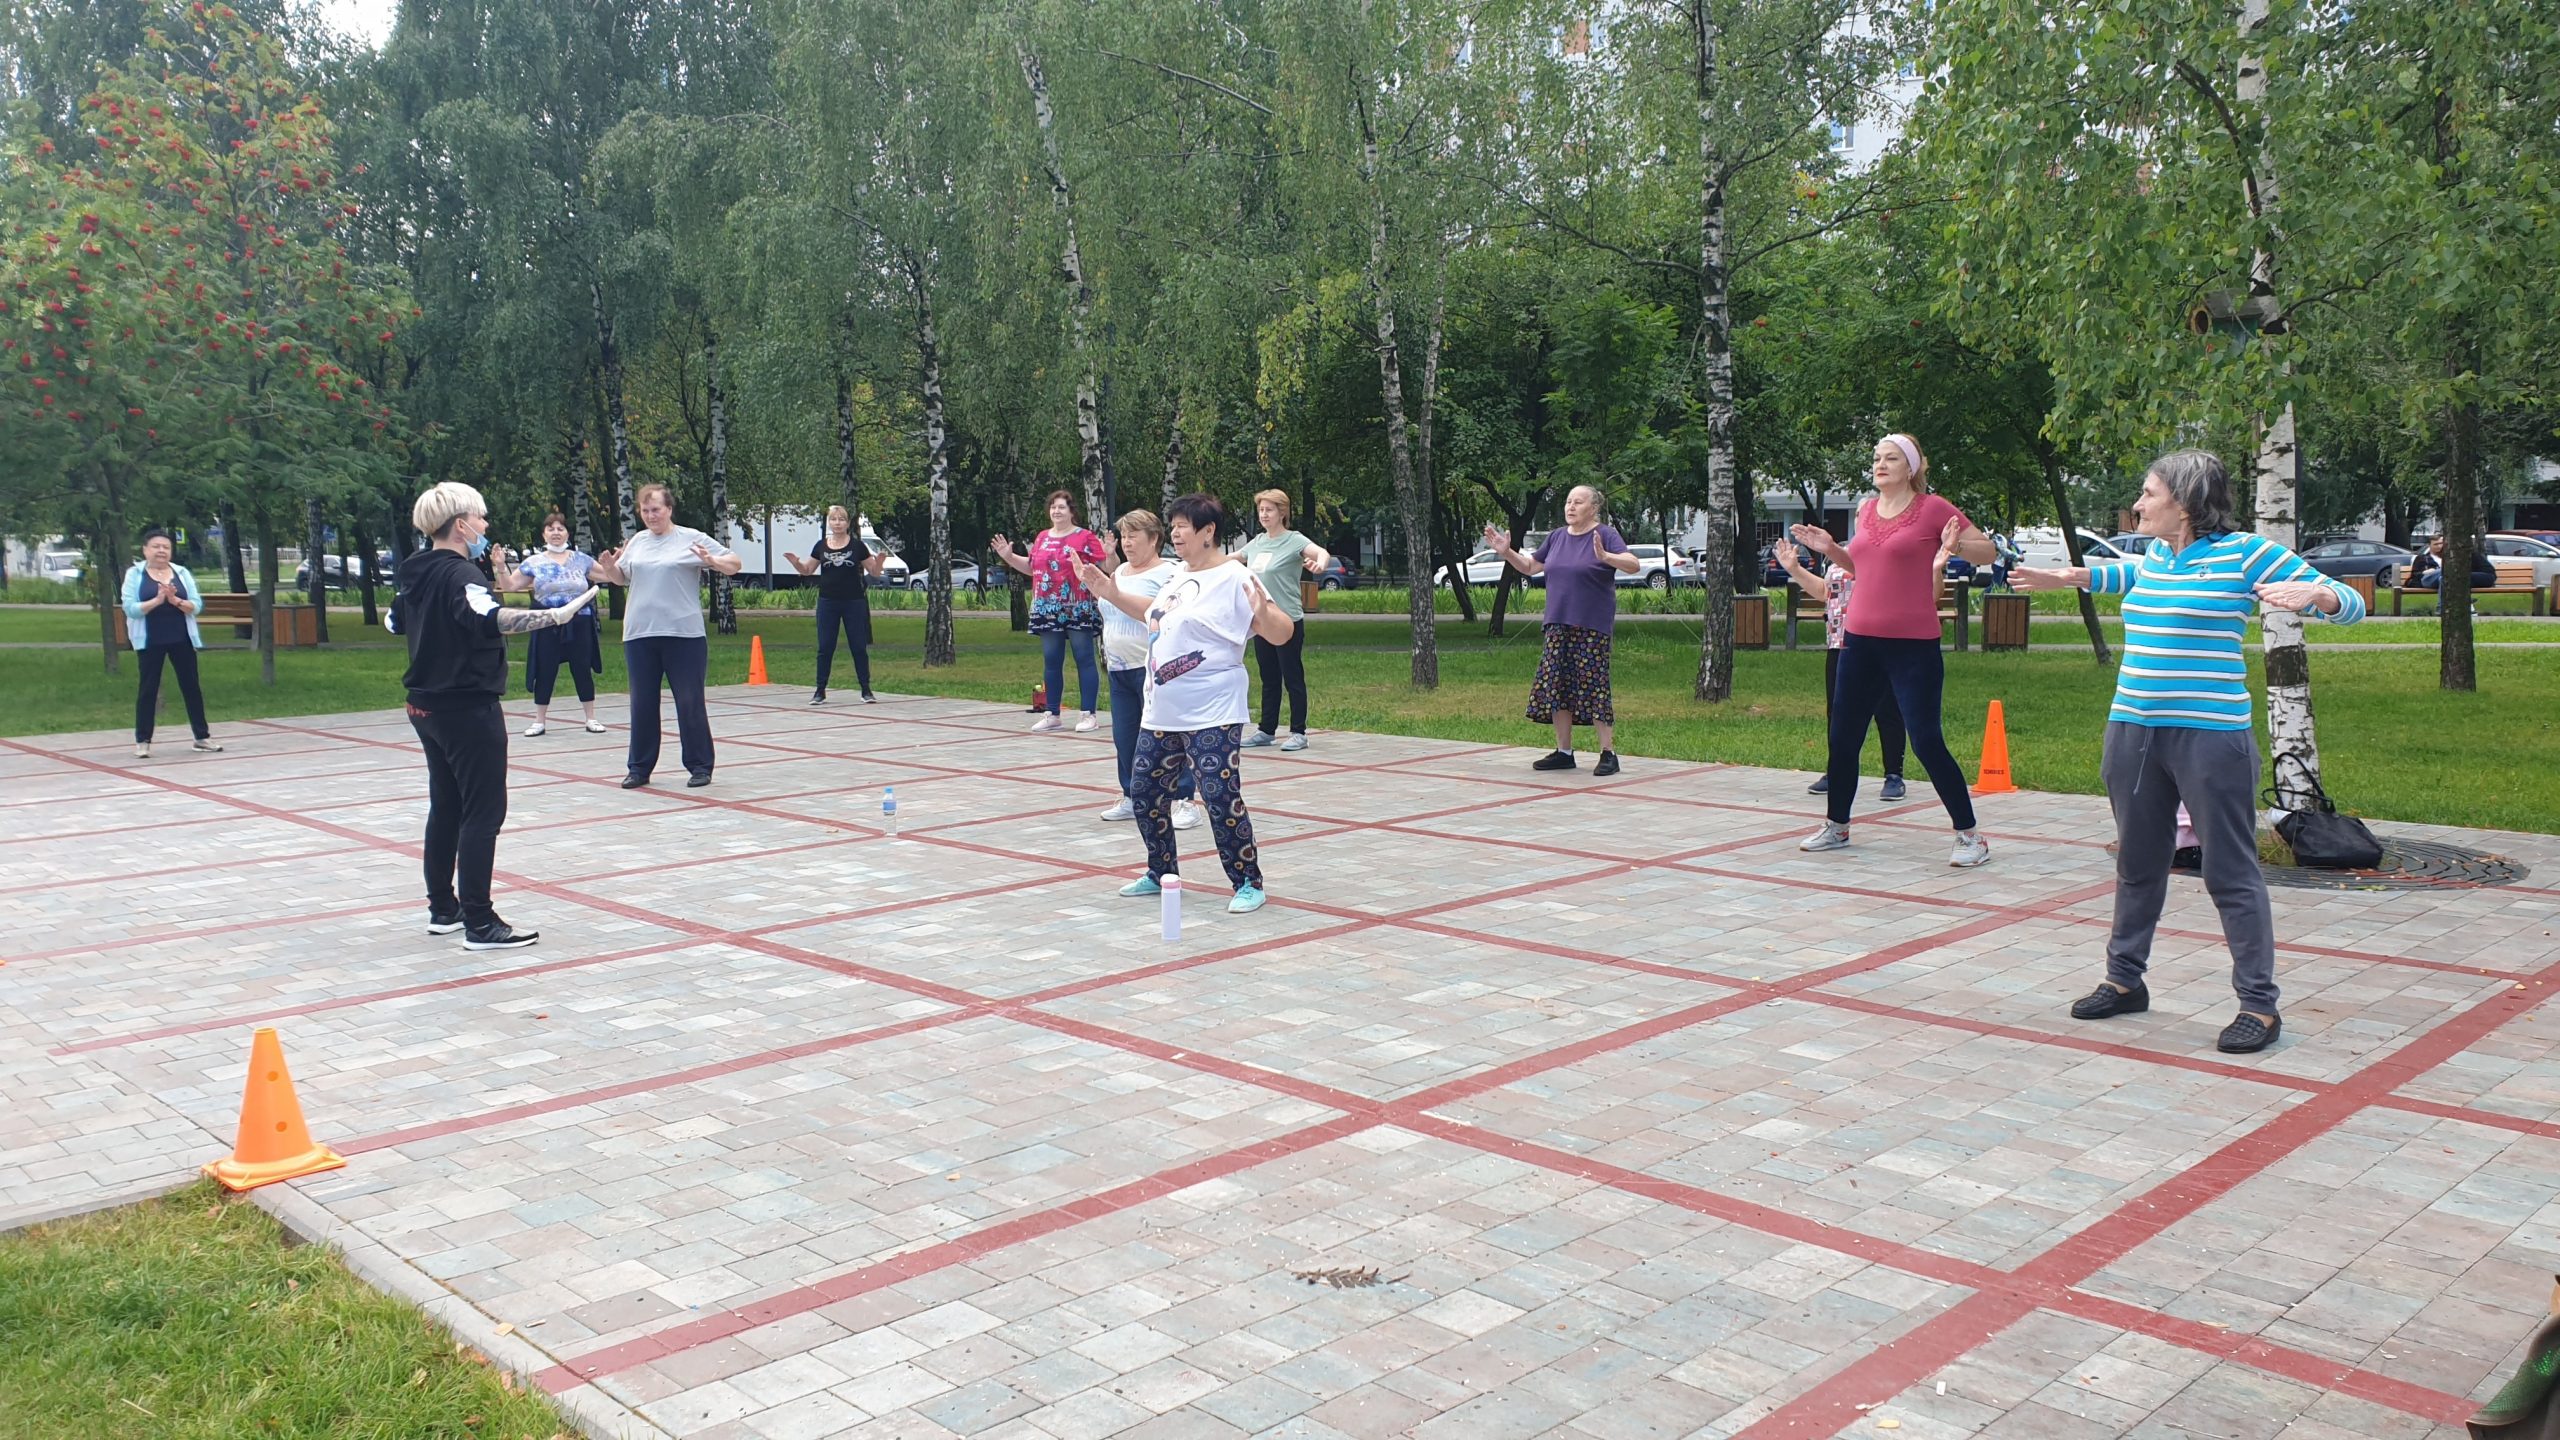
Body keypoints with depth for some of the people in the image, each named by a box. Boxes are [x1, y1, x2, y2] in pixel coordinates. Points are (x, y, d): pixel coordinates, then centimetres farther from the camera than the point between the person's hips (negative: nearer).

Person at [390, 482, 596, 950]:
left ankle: (442, 908, 25)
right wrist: (556, 615, -49)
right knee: (483, 813, -6)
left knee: (445, 807, 17)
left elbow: (395, 621, 29)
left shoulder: (416, 573, 10)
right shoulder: (460, 574, -18)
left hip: (427, 706, 9)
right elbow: (491, 616, -39)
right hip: (469, 709, -9)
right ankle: (480, 924, -5)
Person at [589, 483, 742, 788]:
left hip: (684, 635, -4)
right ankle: (640, 768, 18)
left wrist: (712, 561, -21)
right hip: (639, 635, 4)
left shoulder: (692, 539, 0)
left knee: (690, 703, 1)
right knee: (642, 705, 9)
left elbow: (734, 563, -1)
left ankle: (700, 766, 10)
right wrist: (609, 567, 3)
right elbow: (621, 577, 24)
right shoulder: (638, 541, 13)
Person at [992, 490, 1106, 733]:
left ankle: (1089, 714, 0)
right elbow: (1031, 567, 24)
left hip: (1078, 610, -5)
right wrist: (1009, 557, 14)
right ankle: (1052, 714, 14)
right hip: (1048, 610, 6)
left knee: (1084, 659, -3)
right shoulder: (1043, 538, 15)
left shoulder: (1086, 537, -2)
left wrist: (1110, 555, -26)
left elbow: (1103, 569, -6)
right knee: (1051, 662, 8)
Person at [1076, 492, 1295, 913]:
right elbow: (1155, 612, 32)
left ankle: (1249, 884, 5)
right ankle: (1161, 875, 30)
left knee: (1221, 798, -10)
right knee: (1144, 792, 13)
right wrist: (1111, 593, 24)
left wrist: (1263, 612, -38)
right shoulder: (1180, 576, 12)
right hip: (1161, 714, 9)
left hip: (1212, 717, -9)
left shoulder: (1235, 579, -13)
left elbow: (1281, 634, -18)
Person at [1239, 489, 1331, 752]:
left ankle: (1298, 733, 5)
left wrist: (1319, 563, -50)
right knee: (1268, 678, 14)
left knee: (1292, 678, -1)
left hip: (1288, 620, -7)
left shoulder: (1294, 540, -9)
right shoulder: (1256, 543, 11)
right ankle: (1267, 730, 21)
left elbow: (1323, 553, -28)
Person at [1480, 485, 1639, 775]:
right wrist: (1506, 552, 8)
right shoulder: (1556, 538, 13)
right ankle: (1564, 752, 16)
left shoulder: (1605, 535, -6)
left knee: (1593, 686, -8)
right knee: (1556, 686, 6)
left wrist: (1606, 557, -35)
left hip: (1592, 627, -6)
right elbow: (1530, 567, 23)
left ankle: (1608, 753, -1)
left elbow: (1634, 565, -18)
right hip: (1558, 624, 6)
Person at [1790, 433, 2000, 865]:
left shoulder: (1933, 508, -5)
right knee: (1843, 738, 11)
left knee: (1926, 741, -8)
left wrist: (1956, 546, -21)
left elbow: (1989, 552, -2)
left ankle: (1970, 836, 4)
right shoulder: (1867, 510, 12)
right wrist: (1830, 549, 11)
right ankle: (1836, 825, 28)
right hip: (1861, 640, 6)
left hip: (1913, 646, -6)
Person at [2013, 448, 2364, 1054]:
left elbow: (2349, 604, -5)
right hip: (2133, 731, 7)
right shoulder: (2154, 555, 11)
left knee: (2230, 873, -2)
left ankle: (2259, 1004, 8)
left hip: (2211, 736, -7)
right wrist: (2066, 578, 34)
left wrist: (2309, 593, -25)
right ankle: (2124, 979, 29)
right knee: (2138, 864, 16)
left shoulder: (2243, 552, -7)